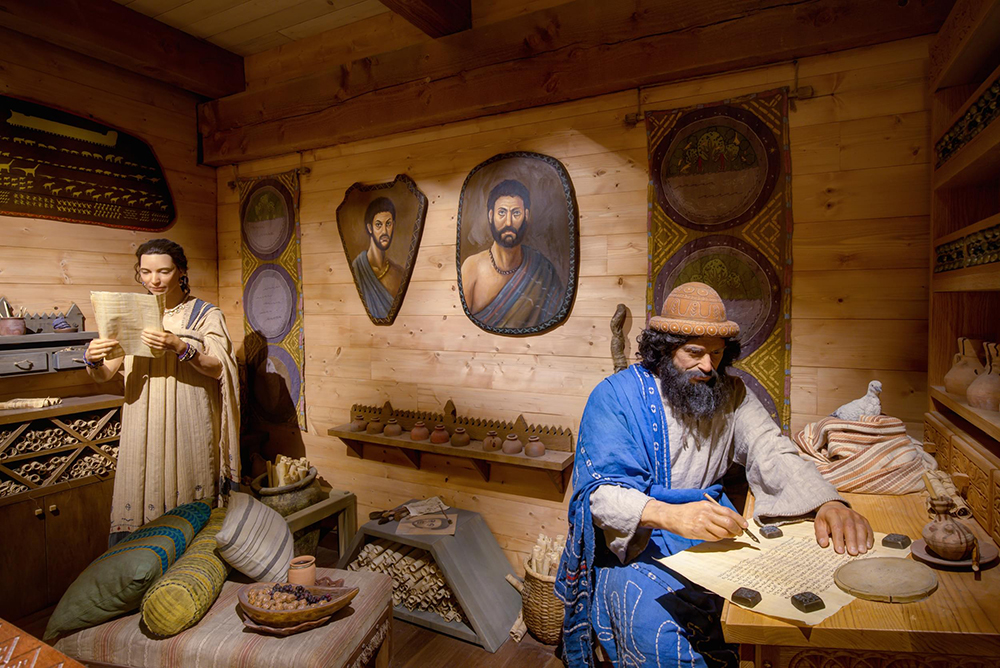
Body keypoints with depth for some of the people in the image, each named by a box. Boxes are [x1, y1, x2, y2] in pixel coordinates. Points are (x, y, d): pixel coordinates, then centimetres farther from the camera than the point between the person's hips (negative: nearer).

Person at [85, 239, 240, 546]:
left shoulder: (205, 314, 2)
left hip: (189, 428, -3)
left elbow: (217, 368, -9)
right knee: (136, 504, 2)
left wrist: (180, 347, -24)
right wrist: (93, 359, -16)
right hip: (143, 428, 3)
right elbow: (105, 374, 6)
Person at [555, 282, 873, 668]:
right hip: (631, 544, -5)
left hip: (709, 535, 5)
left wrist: (829, 503, -23)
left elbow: (774, 456, -2)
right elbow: (603, 491, -19)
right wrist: (669, 515, -38)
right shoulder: (616, 396, -10)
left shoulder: (731, 395, 7)